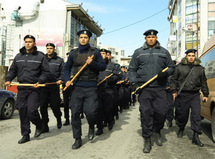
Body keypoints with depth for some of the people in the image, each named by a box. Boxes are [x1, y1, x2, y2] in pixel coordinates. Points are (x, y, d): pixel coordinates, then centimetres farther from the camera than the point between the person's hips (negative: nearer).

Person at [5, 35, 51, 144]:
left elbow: (46, 72, 0)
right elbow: (13, 70, 20)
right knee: (22, 112, 5)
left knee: (31, 111, -13)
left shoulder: (40, 56, 1)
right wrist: (8, 79, 4)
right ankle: (25, 135, 18)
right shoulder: (18, 56, 15)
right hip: (21, 88, 5)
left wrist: (39, 82, -14)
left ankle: (39, 126, 19)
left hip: (34, 88, -4)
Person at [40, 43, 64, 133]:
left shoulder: (59, 60, 8)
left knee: (55, 106, -1)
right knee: (43, 107, 1)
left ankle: (58, 119, 31)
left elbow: (63, 72, 5)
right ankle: (45, 126, 11)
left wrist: (60, 79, -12)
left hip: (54, 86, -2)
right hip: (43, 86, 3)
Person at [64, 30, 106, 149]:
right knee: (75, 113, 1)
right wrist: (67, 80, 4)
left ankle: (91, 127, 23)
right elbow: (67, 68, 20)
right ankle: (78, 139, 16)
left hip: (91, 87, -2)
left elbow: (103, 66, 3)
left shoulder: (95, 52, 6)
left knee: (90, 111, -13)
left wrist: (92, 63, -15)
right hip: (77, 87, 3)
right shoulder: (74, 54, 12)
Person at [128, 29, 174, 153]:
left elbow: (171, 67, 16)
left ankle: (157, 130, 28)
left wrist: (166, 72, -7)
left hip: (160, 88, 1)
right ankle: (147, 139, 9)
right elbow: (132, 69, 11)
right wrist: (133, 82, -3)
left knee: (162, 112, -3)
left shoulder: (164, 52, 14)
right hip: (144, 88, -1)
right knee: (146, 113, -4)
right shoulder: (138, 52, 11)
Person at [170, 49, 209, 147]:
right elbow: (174, 79, 9)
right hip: (182, 95, -1)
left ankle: (196, 137, -4)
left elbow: (203, 82, 17)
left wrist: (205, 94, 13)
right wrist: (174, 91, 2)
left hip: (195, 95, 1)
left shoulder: (200, 68, 11)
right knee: (182, 114, 8)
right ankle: (181, 129, 35)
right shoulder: (179, 67, 5)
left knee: (196, 114, -8)